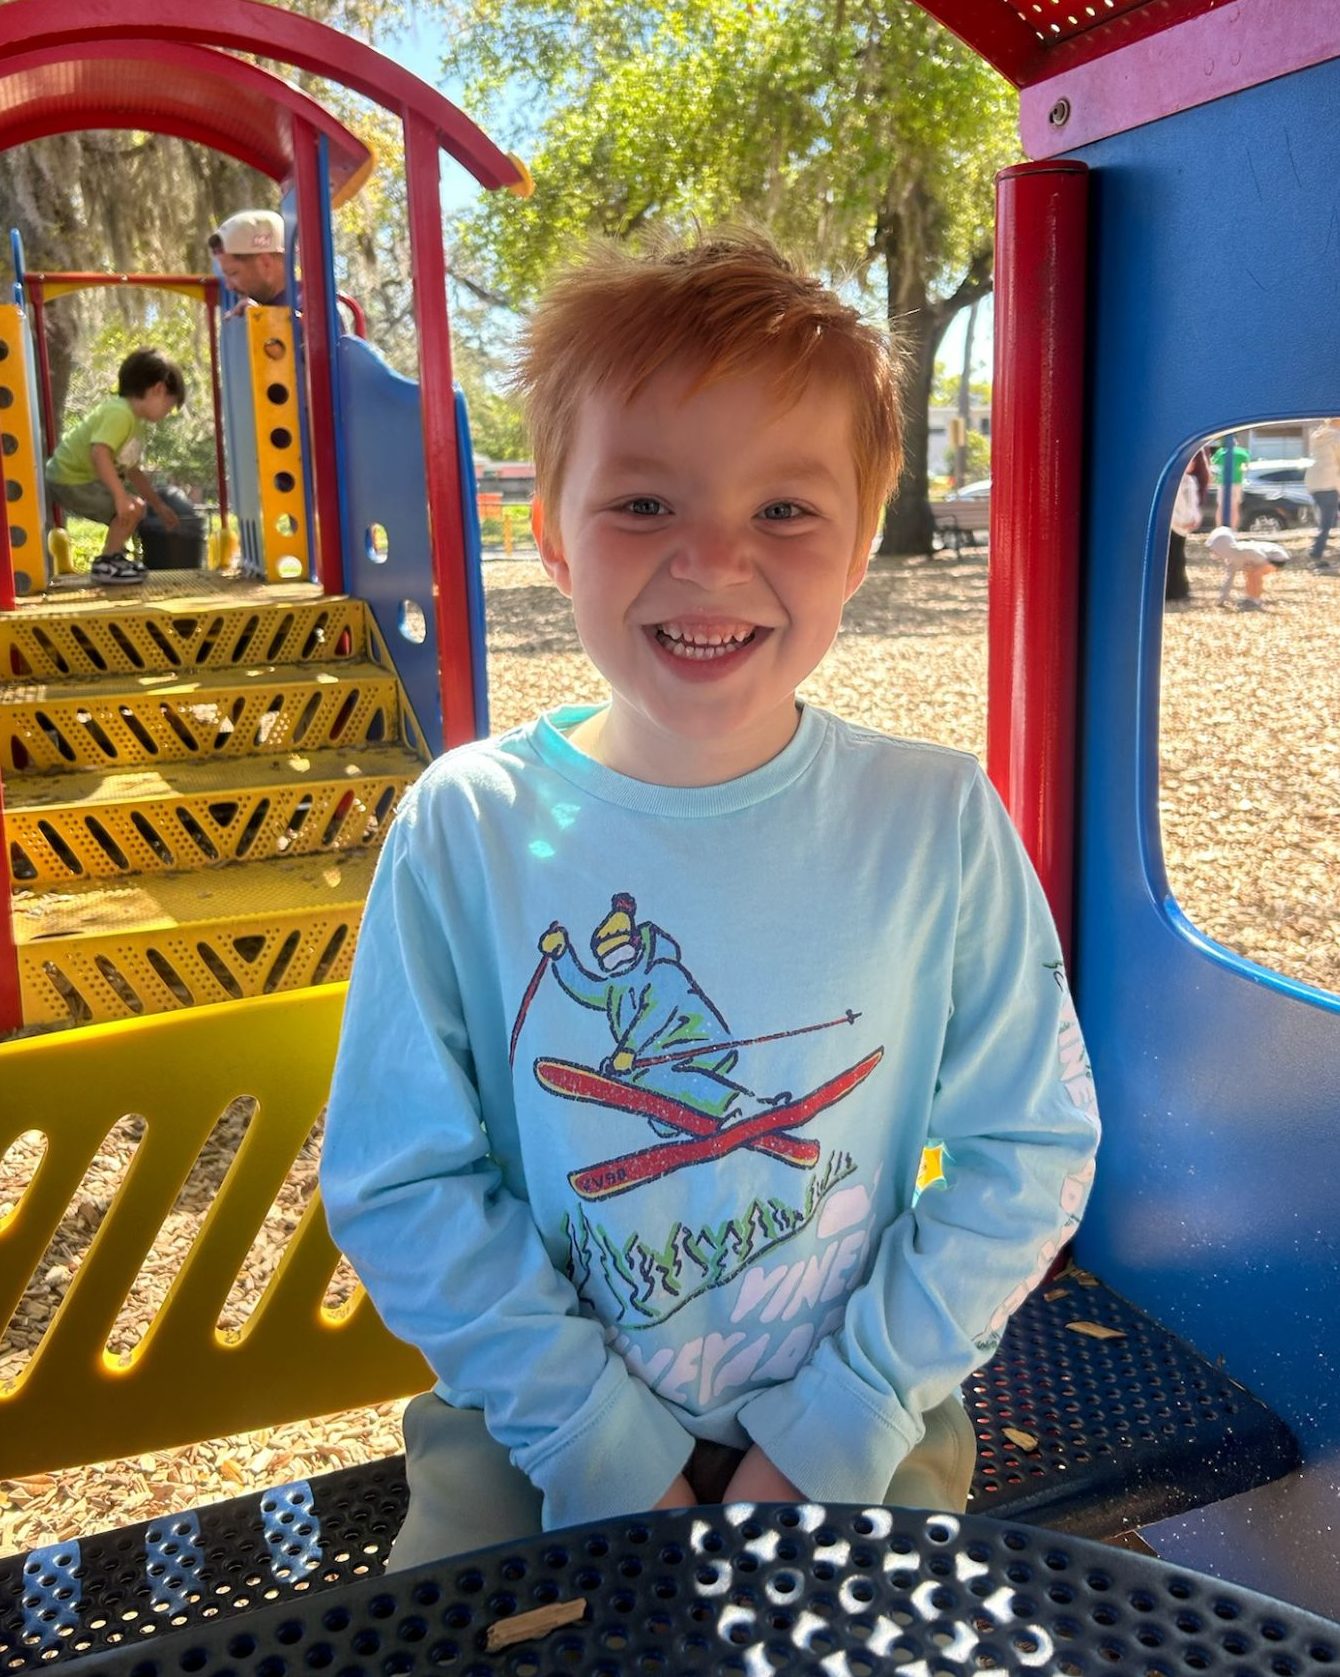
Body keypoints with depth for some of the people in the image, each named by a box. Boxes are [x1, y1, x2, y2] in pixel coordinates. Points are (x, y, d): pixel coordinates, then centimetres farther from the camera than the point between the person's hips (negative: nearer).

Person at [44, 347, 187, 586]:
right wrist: (121, 496, -37)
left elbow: (133, 471, 20)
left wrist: (160, 506, 24)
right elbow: (99, 453, -35)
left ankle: (114, 555, 31)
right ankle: (105, 564, -8)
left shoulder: (136, 424, 11)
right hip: (70, 479, -11)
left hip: (84, 477, 11)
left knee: (135, 505, 21)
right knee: (131, 508, -20)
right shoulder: (120, 413, -22)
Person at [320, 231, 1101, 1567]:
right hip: (539, 1425, 0)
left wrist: (831, 1431, -11)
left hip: (854, 1431, 0)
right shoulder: (467, 830, -13)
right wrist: (603, 1445, -13)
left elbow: (1029, 1153, -7)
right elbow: (400, 1184, -9)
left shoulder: (938, 822, -12)